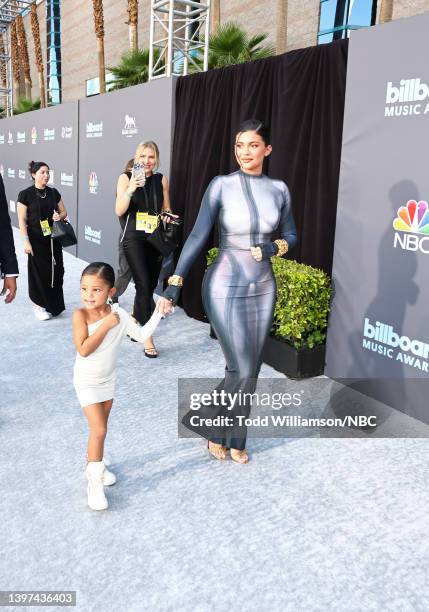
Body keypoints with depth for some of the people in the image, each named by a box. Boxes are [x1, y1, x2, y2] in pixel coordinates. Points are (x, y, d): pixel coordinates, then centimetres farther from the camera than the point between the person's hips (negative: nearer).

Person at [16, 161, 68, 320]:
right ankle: (39, 306, 17)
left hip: (53, 238, 4)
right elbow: (22, 220, -8)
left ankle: (53, 305, 21)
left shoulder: (54, 192, 6)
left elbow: (64, 212, 15)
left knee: (56, 271, 5)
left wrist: (59, 216, -9)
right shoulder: (25, 194, -7)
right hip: (36, 240, -4)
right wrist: (26, 241, -14)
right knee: (39, 272, 3)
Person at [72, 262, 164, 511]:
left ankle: (96, 466, 40)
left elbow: (141, 335, -9)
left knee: (101, 427, 19)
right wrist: (106, 325, -30)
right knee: (99, 430, -9)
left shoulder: (119, 314, -12)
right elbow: (83, 349, -29)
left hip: (108, 379, 5)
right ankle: (95, 483, 4)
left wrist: (158, 313, -16)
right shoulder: (80, 315, -22)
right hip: (87, 382, -4)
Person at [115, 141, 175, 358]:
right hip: (135, 239, -4)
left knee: (150, 285, 12)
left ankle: (135, 322, 36)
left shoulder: (162, 180, 6)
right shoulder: (126, 178, -3)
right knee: (143, 285, -15)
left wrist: (168, 216, -7)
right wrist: (131, 189, -25)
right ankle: (147, 336, -10)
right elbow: (119, 211, -11)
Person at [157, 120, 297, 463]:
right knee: (241, 371, -4)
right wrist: (175, 283, -14)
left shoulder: (279, 189, 3)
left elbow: (291, 235, 14)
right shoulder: (222, 186, -8)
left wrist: (274, 248, -9)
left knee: (250, 371, 10)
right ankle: (211, 427, 23)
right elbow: (197, 236, -9)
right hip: (225, 290, -4)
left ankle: (234, 439, 28)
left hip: (262, 290, 4)